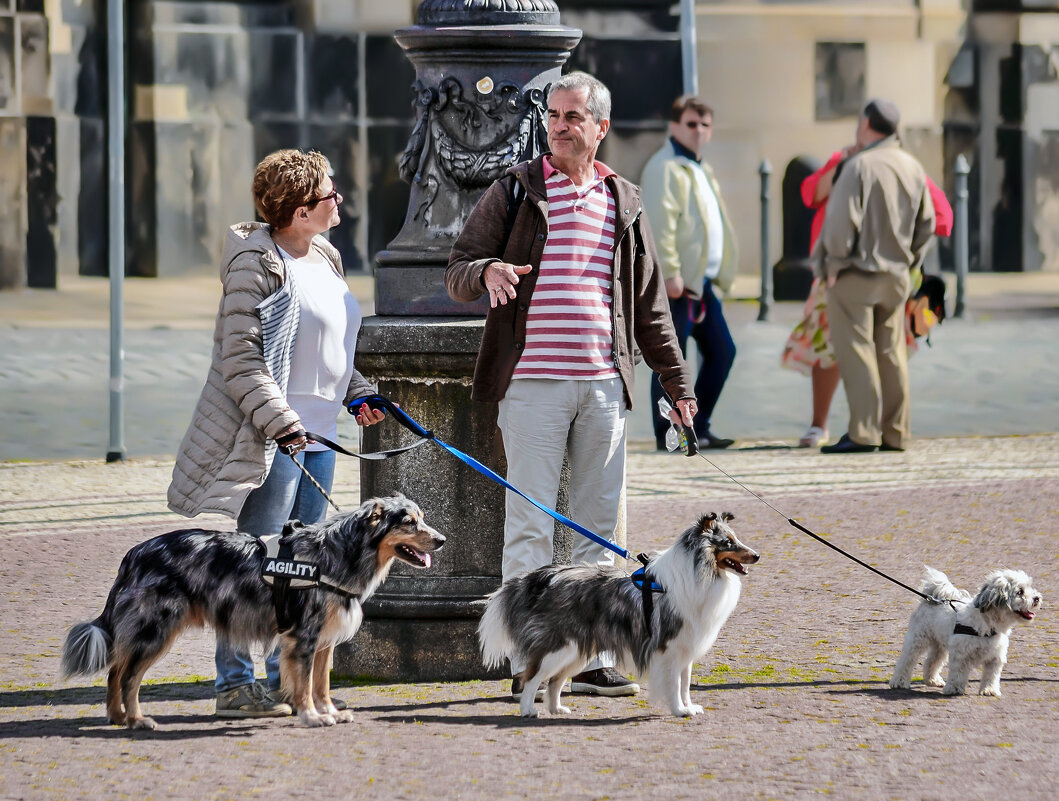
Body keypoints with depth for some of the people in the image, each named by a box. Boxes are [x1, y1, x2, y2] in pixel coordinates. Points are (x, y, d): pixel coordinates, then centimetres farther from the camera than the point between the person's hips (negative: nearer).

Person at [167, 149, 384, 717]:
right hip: (270, 436, -9)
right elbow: (241, 358, -17)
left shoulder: (325, 260, 14)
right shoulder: (256, 264, -13)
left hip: (317, 435, 9)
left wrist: (357, 392, 11)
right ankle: (235, 684, -2)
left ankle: (289, 677, 17)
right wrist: (280, 422, -23)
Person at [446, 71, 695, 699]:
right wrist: (487, 271, -21)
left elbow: (650, 305, 19)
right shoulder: (516, 191, 4)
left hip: (604, 385, 4)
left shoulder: (624, 202, 14)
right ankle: (526, 662, -2)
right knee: (530, 525, -5)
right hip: (532, 383, -4)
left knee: (598, 525, 6)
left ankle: (591, 658, 10)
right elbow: (457, 273, 3)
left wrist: (678, 382, 17)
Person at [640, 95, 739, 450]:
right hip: (676, 281, -10)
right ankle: (667, 435, -1)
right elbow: (660, 223, -19)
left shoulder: (698, 168, 22)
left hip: (701, 281, 10)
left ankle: (698, 428, 16)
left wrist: (718, 274, 20)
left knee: (721, 351, 10)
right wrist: (670, 274, -24)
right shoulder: (665, 168, -10)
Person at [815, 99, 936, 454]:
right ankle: (896, 433, 12)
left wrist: (834, 265, -9)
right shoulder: (913, 168, 7)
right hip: (896, 277, 7)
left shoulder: (860, 166, -15)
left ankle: (863, 432, -9)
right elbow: (926, 225, 12)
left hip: (855, 275, -7)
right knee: (891, 353, 11)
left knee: (855, 351, -4)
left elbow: (841, 221, -20)